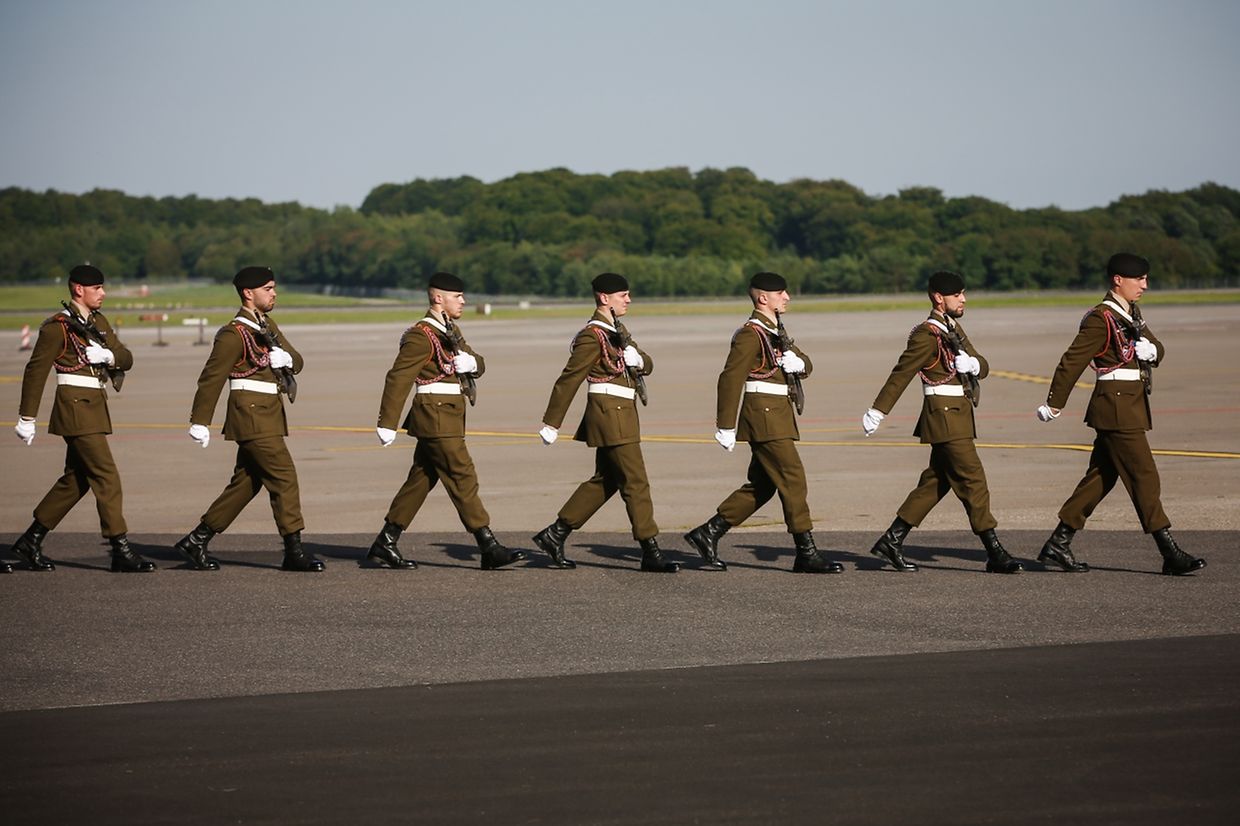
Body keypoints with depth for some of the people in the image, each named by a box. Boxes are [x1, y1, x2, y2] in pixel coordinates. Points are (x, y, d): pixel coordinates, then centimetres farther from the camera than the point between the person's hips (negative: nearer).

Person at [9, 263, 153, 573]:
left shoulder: (99, 322, 15)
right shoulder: (57, 327, -10)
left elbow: (127, 358, 11)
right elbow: (35, 371, -9)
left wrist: (109, 355, -13)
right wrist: (26, 419, -9)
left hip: (94, 407, 9)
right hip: (75, 406, -9)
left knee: (76, 479, 13)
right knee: (106, 475, -12)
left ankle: (30, 541, 22)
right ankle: (121, 551, -11)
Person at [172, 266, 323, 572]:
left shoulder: (268, 325, 16)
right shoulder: (234, 334, -11)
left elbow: (297, 361, 15)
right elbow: (211, 377, -12)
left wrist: (286, 358, -9)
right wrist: (200, 422, -15)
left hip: (268, 417, 9)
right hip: (252, 417, -9)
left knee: (246, 482, 11)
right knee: (284, 476, -12)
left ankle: (197, 541, 18)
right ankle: (294, 552, -10)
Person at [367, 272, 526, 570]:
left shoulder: (450, 332, 17)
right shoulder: (422, 335, -13)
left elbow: (478, 365, 16)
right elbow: (398, 379, -17)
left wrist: (471, 362, -10)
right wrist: (387, 424, -21)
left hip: (447, 418, 10)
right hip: (436, 418, -10)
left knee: (420, 481, 11)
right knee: (463, 478, -9)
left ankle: (384, 545, 15)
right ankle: (490, 549, -10)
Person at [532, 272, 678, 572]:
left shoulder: (616, 331, 17)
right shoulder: (593, 335, -13)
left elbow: (647, 365, 12)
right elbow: (568, 380, -14)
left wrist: (637, 358, -13)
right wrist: (551, 425, -14)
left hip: (620, 415, 10)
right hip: (611, 415, -10)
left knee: (604, 481, 14)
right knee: (635, 482, -8)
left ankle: (555, 535, 19)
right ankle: (651, 553, -5)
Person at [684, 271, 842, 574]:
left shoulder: (776, 332, 18)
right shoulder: (751, 333, -12)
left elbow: (806, 365, 17)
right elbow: (730, 378, -17)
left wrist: (797, 361, -9)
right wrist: (725, 427, -20)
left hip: (777, 417, 10)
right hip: (764, 416, -10)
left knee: (761, 486, 11)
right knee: (793, 480, -9)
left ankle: (708, 533, 16)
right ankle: (806, 554, -7)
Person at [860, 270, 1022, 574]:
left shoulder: (953, 329, 17)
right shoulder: (928, 334, -12)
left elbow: (983, 366, 13)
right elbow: (901, 374, -12)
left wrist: (972, 363, -12)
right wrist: (877, 412, -13)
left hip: (958, 416, 10)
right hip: (945, 415, -10)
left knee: (936, 482, 12)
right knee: (973, 480, -10)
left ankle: (892, 541, 17)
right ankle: (995, 554, -10)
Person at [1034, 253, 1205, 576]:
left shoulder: (1131, 314, 15)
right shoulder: (1102, 319, -14)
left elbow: (1157, 350, 17)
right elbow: (1072, 361, -14)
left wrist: (1152, 350, -7)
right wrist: (1054, 404, -11)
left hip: (1130, 407, 10)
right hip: (1117, 409, -10)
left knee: (1101, 476, 12)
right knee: (1144, 477, -7)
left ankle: (1059, 543, 17)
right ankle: (1171, 555, -5)